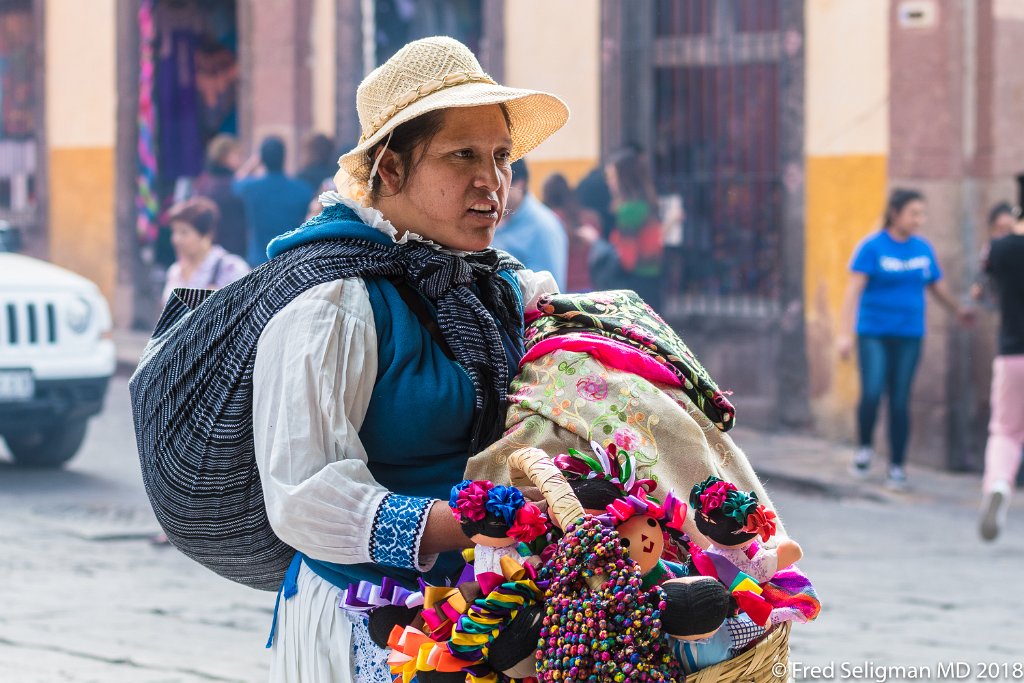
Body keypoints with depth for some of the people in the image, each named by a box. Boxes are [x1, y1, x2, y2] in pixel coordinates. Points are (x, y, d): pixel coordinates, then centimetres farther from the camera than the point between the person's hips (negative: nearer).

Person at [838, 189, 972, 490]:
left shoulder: (923, 249, 7)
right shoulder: (872, 247, -6)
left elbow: (937, 287, 22)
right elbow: (854, 289, -12)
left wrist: (959, 310, 34)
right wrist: (845, 333, -19)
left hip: (909, 335, 3)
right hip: (873, 333, -3)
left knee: (900, 402, 1)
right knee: (872, 393, -17)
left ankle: (897, 467, 10)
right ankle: (864, 448, 8)